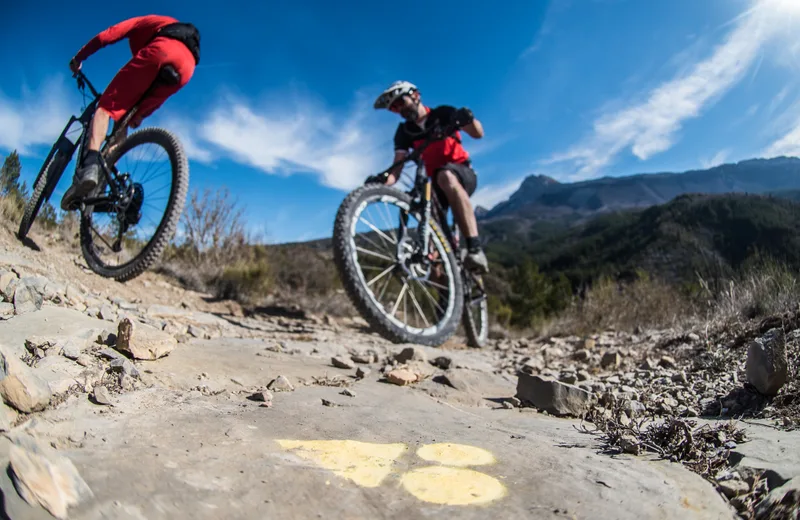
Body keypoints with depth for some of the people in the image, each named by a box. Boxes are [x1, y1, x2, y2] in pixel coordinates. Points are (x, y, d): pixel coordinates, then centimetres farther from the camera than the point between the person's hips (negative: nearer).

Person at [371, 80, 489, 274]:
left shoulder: (443, 113, -4)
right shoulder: (404, 132, 2)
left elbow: (478, 134, -13)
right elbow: (397, 167, -12)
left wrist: (469, 118, -36)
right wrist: (383, 180, -35)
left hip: (463, 174, -5)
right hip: (436, 184, 5)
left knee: (446, 176, -40)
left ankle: (475, 248, -47)